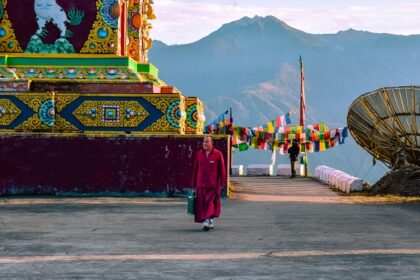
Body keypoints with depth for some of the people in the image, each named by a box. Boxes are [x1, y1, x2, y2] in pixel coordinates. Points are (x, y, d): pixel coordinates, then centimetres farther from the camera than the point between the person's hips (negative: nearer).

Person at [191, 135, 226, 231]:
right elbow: (195, 169, 12)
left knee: (210, 203, -9)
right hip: (201, 183, 3)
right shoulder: (199, 154, 8)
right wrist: (194, 183, 12)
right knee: (202, 204, 3)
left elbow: (222, 169, 1)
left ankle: (208, 220, -10)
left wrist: (222, 183, -2)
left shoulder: (217, 154, -1)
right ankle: (209, 222, 13)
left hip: (213, 184, -3)